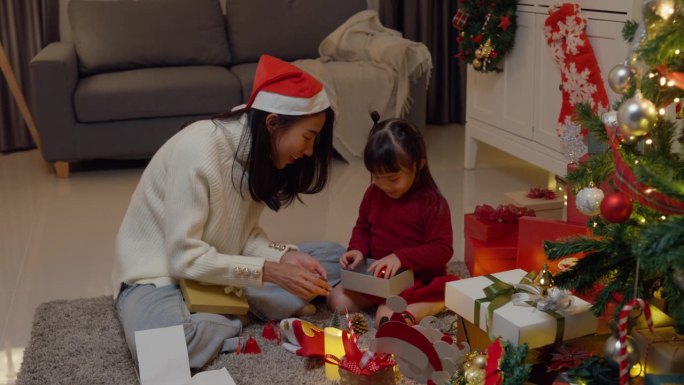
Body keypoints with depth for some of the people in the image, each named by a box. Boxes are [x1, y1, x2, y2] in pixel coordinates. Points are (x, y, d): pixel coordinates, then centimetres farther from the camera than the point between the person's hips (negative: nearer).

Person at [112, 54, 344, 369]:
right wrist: (269, 272, -28)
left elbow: (245, 235, 0)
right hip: (160, 272, -7)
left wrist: (285, 257, -19)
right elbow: (184, 257, -26)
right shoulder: (198, 150, -28)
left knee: (334, 257, -2)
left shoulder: (258, 151, -4)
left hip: (222, 268, 7)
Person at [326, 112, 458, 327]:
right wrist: (358, 249, -5)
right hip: (375, 275, 9)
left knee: (387, 318, -32)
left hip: (416, 279, -9)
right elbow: (363, 228, 18)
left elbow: (442, 250, -18)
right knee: (336, 300, -12)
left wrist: (401, 257, -28)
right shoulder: (373, 194, 2)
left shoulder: (432, 203, -16)